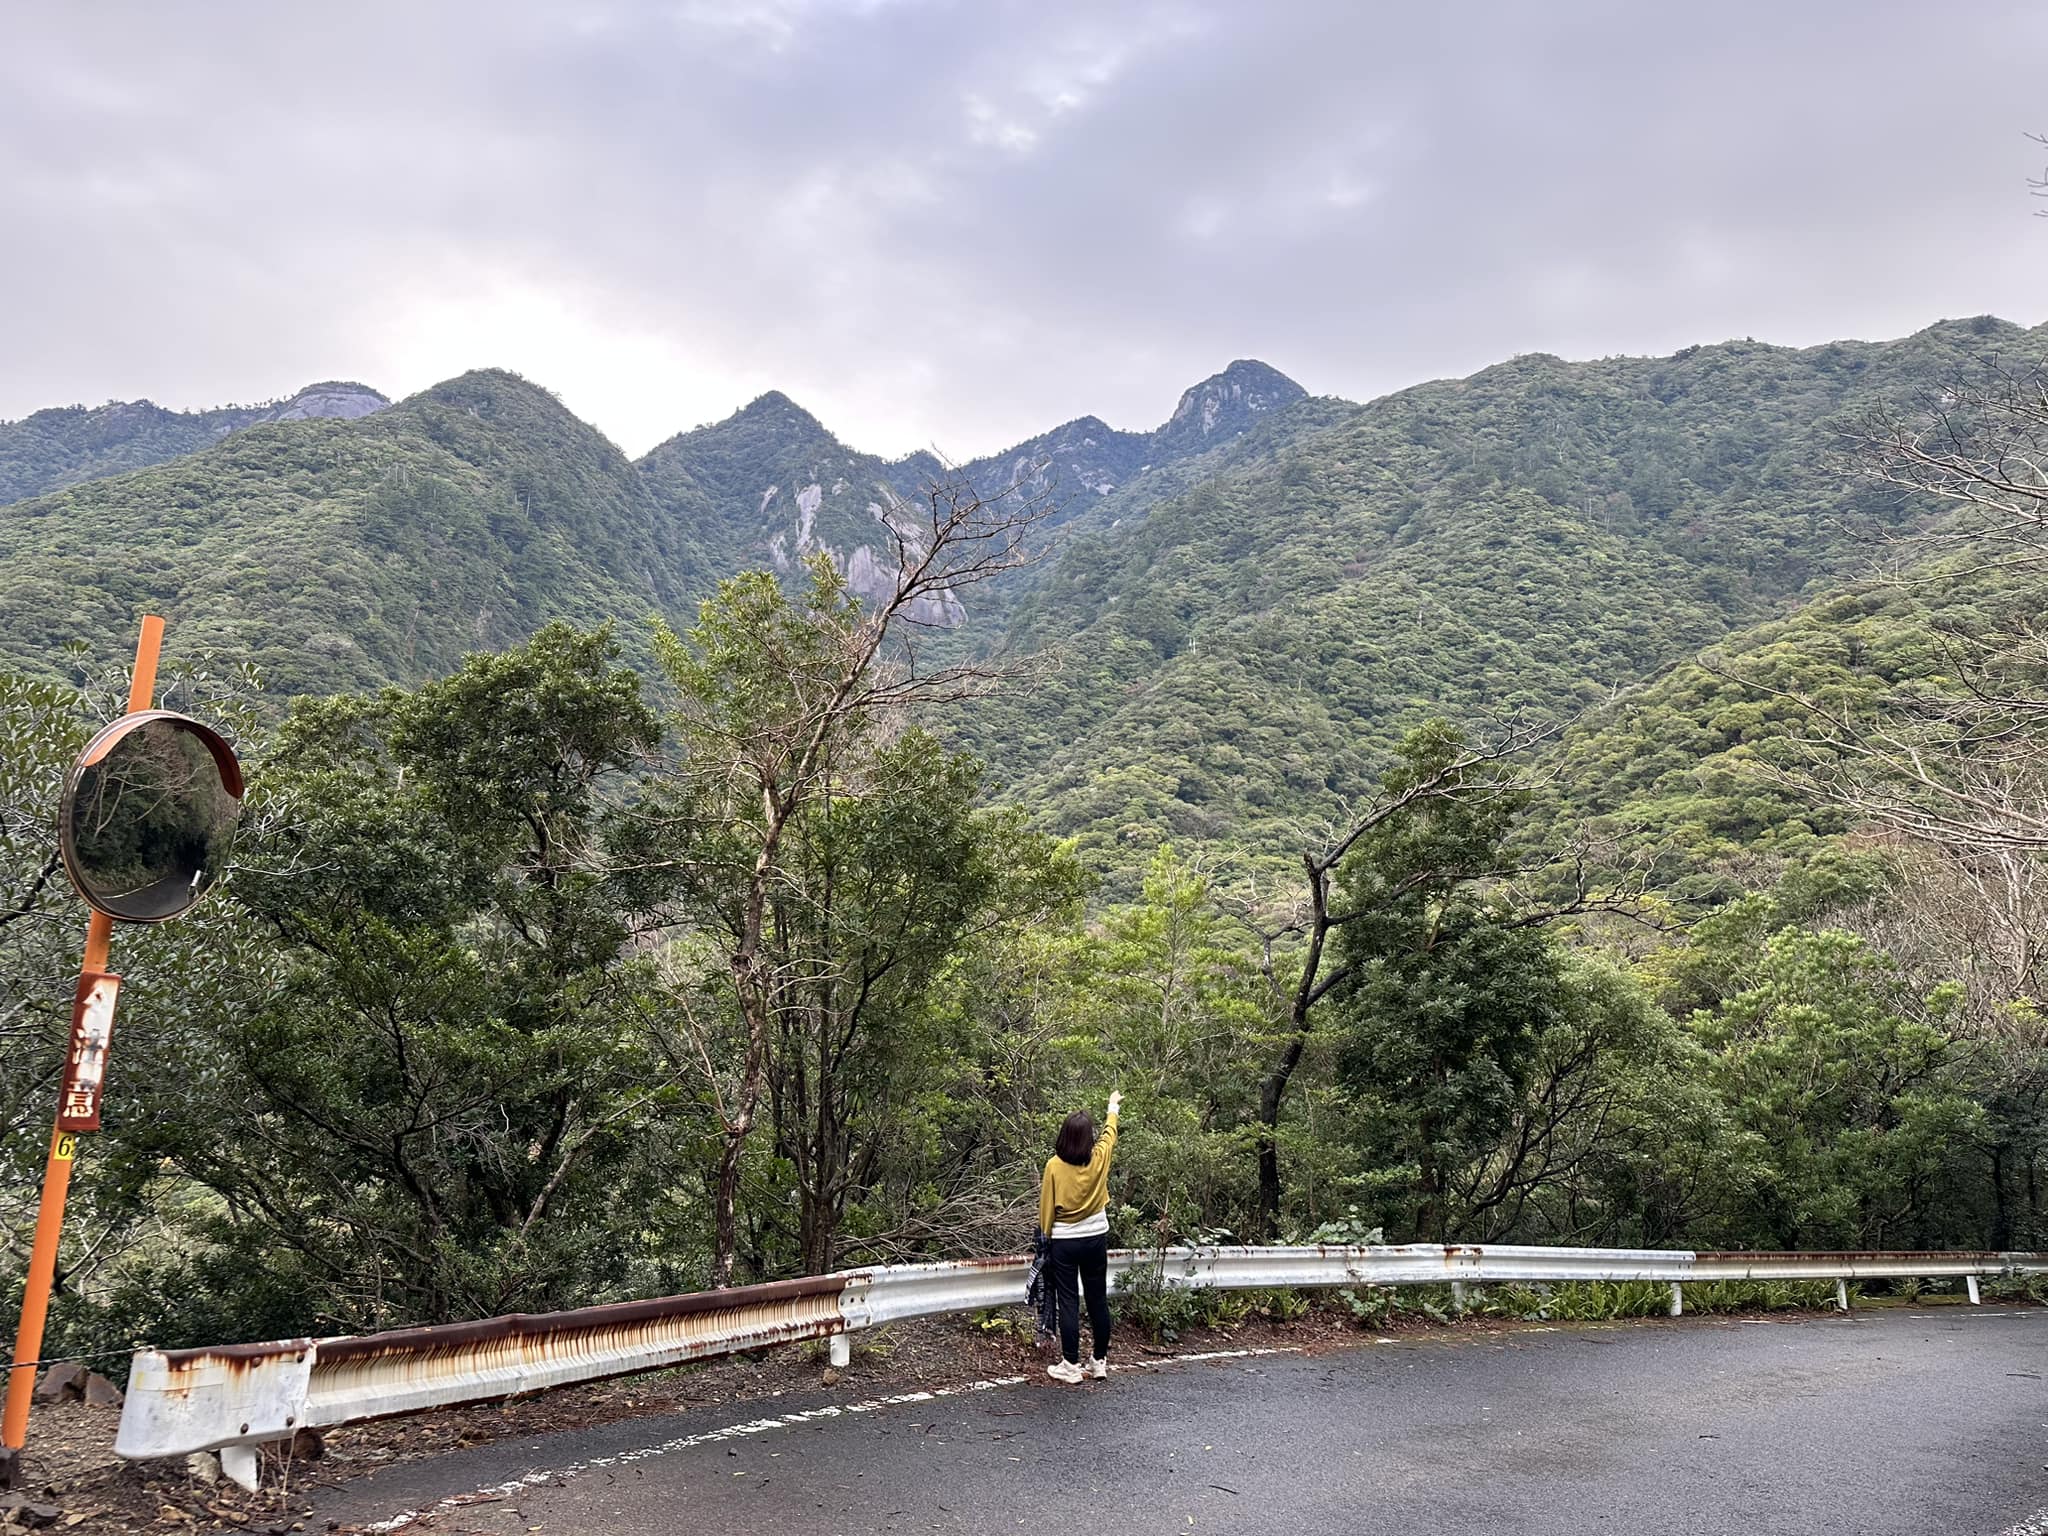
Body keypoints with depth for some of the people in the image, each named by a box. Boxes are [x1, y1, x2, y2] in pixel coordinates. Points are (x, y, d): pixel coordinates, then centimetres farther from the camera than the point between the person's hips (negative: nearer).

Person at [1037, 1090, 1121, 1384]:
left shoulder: (1054, 1165, -15)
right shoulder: (1099, 1158, -9)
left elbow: (1046, 1206, -6)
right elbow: (1109, 1133, 12)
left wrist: (1045, 1235, 10)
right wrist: (1113, 1107, 31)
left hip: (1064, 1241, -2)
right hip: (1095, 1238, 2)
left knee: (1068, 1302, 2)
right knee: (1098, 1300, 11)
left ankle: (1071, 1365, 5)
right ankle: (1100, 1361, 20)